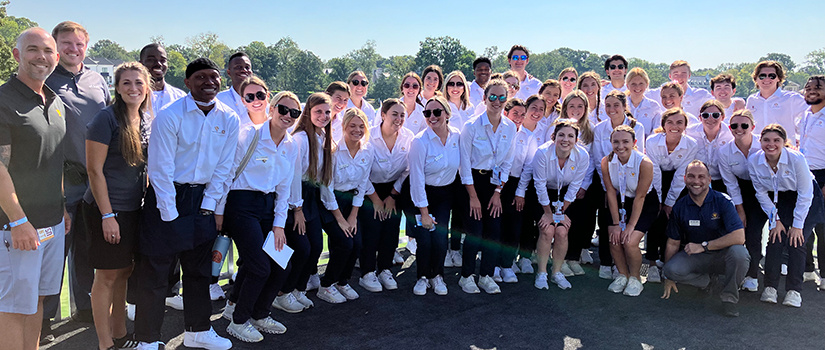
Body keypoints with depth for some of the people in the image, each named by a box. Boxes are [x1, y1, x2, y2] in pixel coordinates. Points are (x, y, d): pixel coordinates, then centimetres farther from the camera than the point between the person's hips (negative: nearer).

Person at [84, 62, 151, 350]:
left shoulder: (146, 120, 8)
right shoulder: (107, 118, -13)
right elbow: (94, 170, -14)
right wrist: (107, 215, -16)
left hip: (133, 208, 7)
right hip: (106, 209, -7)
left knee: (124, 272, 15)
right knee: (107, 275, 2)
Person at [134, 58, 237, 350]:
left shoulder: (229, 119, 0)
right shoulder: (169, 116, -14)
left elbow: (223, 167, 5)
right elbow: (160, 169, -13)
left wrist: (208, 206, 0)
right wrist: (170, 214, -14)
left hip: (202, 199, 5)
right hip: (166, 197, -5)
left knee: (200, 269, 15)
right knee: (155, 273, 2)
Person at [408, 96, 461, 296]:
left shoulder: (456, 135, -6)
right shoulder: (420, 141, -19)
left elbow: (459, 165, 9)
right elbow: (417, 180, -17)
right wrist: (424, 212, -16)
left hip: (445, 194, 3)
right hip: (422, 195, -3)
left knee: (440, 239, -6)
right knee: (424, 239, -10)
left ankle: (437, 276, 19)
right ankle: (422, 277, 16)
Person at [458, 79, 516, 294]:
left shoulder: (510, 128, 1)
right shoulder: (472, 126, -12)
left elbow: (507, 163, 6)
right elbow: (464, 163, -10)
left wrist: (498, 192, -1)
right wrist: (473, 196, -11)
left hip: (495, 182, 4)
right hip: (473, 181, -4)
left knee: (494, 230, 2)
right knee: (475, 231, -6)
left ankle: (486, 276, 17)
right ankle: (466, 276, 11)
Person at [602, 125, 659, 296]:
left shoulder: (644, 163, -27)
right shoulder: (606, 162, -16)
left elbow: (639, 197, -21)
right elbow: (611, 193, -10)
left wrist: (630, 226, -18)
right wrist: (616, 224, -12)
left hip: (646, 204, -3)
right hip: (621, 202, 4)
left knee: (630, 242, -18)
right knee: (614, 240, -12)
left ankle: (635, 278, 9)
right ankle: (623, 275, 14)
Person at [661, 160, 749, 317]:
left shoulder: (722, 200, -12)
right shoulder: (679, 207, -2)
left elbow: (739, 237, -24)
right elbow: (673, 243, 5)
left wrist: (703, 246, -23)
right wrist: (668, 278, 4)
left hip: (722, 256, -2)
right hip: (695, 258, 2)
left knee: (738, 252, -36)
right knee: (671, 269, -27)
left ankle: (729, 297, -10)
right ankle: (706, 280, 7)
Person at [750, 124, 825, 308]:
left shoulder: (797, 158, -28)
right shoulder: (753, 161, -19)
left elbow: (805, 194, -19)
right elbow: (762, 193, -6)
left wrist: (797, 225, -17)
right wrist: (775, 220, -8)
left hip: (806, 199, -2)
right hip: (778, 200, 3)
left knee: (796, 242, -14)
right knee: (775, 238, -12)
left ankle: (794, 290, -7)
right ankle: (770, 287, -5)